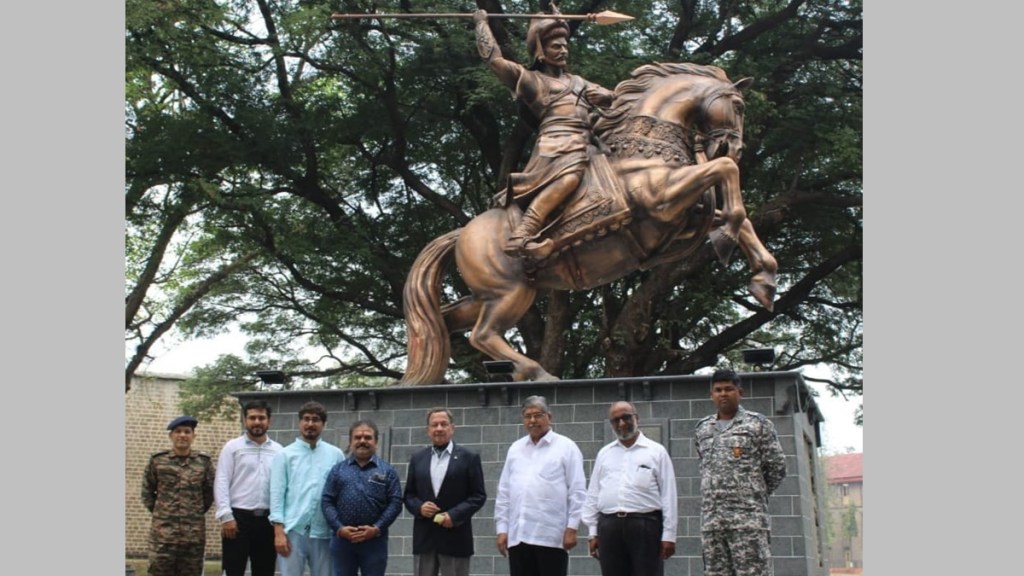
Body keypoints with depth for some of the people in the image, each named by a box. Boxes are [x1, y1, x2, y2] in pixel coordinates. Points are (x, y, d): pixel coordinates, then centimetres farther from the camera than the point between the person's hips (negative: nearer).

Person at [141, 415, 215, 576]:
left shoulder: (204, 462, 3)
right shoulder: (157, 460, 1)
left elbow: (210, 492, 12)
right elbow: (147, 492, 11)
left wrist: (196, 513, 8)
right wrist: (160, 513, 6)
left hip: (194, 532, 1)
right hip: (163, 531, -1)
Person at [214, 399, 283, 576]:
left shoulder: (278, 450, 8)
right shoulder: (232, 447, 1)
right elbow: (221, 483, -4)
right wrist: (226, 516, -13)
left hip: (268, 519, 3)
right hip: (239, 517, -3)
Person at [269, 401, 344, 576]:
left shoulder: (336, 455, 6)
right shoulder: (285, 454, 4)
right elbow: (277, 493, -1)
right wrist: (279, 531, -9)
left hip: (324, 532, 1)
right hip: (293, 530, -1)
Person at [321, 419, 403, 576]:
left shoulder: (387, 471, 6)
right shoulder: (338, 469, 10)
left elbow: (395, 503, -1)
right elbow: (326, 501, 3)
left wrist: (376, 528, -12)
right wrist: (339, 528, -10)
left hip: (374, 540, -1)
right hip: (342, 539, 1)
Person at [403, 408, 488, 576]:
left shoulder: (469, 457, 0)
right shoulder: (417, 458, 11)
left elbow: (479, 495, -2)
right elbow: (408, 494, 13)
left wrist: (454, 515, -15)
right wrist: (419, 507, -9)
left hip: (455, 537, -3)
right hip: (424, 537, 3)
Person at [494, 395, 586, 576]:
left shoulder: (566, 447, 0)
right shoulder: (515, 449, 14)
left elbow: (577, 491, -4)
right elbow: (504, 492, 13)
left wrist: (572, 528, -10)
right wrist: (502, 528, 8)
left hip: (551, 536, -4)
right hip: (518, 535, 4)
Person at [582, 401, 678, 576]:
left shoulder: (656, 451, 4)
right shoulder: (604, 454, 15)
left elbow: (668, 496, 1)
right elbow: (593, 494, 15)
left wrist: (669, 534, -4)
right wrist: (593, 532, 9)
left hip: (644, 525, -3)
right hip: (609, 527, 4)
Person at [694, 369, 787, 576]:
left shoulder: (758, 424, 2)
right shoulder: (702, 429, 15)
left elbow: (777, 467, 3)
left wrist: (755, 495, 9)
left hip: (748, 518, -5)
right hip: (710, 518, 5)